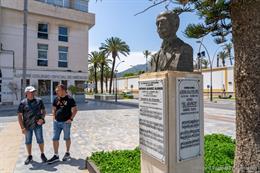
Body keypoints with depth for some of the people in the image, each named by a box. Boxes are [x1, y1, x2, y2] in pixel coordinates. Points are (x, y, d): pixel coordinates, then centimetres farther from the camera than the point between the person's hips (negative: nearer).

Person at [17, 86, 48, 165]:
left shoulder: (39, 100, 0)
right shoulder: (23, 103, -4)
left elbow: (43, 111, 9)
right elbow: (19, 116, -2)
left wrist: (42, 118, -9)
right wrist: (22, 127, -7)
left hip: (38, 124, 0)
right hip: (27, 126, 0)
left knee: (40, 140, 4)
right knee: (28, 141, 13)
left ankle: (42, 154, 23)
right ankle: (29, 156, 31)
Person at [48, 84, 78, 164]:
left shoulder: (70, 99, -9)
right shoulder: (56, 99, 6)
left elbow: (75, 110, -6)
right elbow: (54, 109, 16)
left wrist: (71, 119, -13)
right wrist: (54, 118, 5)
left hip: (66, 122, -4)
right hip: (57, 122, 5)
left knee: (67, 138, 10)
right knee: (55, 138, 5)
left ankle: (67, 153, 29)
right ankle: (56, 156, 17)